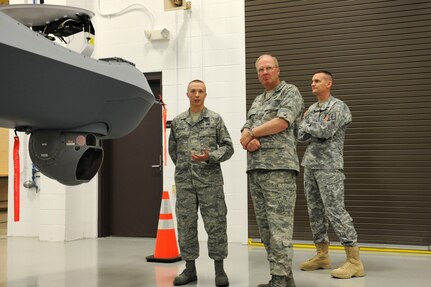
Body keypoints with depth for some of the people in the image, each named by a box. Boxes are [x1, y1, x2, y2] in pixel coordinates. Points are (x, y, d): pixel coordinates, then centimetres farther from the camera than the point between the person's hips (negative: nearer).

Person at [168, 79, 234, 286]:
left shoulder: (215, 119, 3)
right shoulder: (177, 121, 10)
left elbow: (227, 147, 1)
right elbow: (172, 149, 19)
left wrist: (210, 157, -14)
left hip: (211, 181, -2)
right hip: (184, 182, 3)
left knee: (215, 225, -1)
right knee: (186, 225, 6)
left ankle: (219, 270, 10)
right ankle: (190, 269, 18)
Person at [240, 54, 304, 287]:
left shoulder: (290, 92, 4)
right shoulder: (257, 101, 24)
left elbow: (282, 122, -13)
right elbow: (245, 132, 17)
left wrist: (251, 133, -2)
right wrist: (249, 141, -7)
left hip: (279, 168, -8)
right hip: (254, 169, 8)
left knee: (279, 227, -10)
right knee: (265, 226, 8)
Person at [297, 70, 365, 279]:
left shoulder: (338, 106, -4)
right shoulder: (311, 109, 17)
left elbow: (325, 131, -17)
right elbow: (301, 136, 9)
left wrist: (308, 126, -1)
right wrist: (317, 131, -8)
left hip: (329, 166, -8)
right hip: (309, 165, 8)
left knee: (335, 210, -12)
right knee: (315, 210, 10)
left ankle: (354, 261, -7)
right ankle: (322, 256, 20)